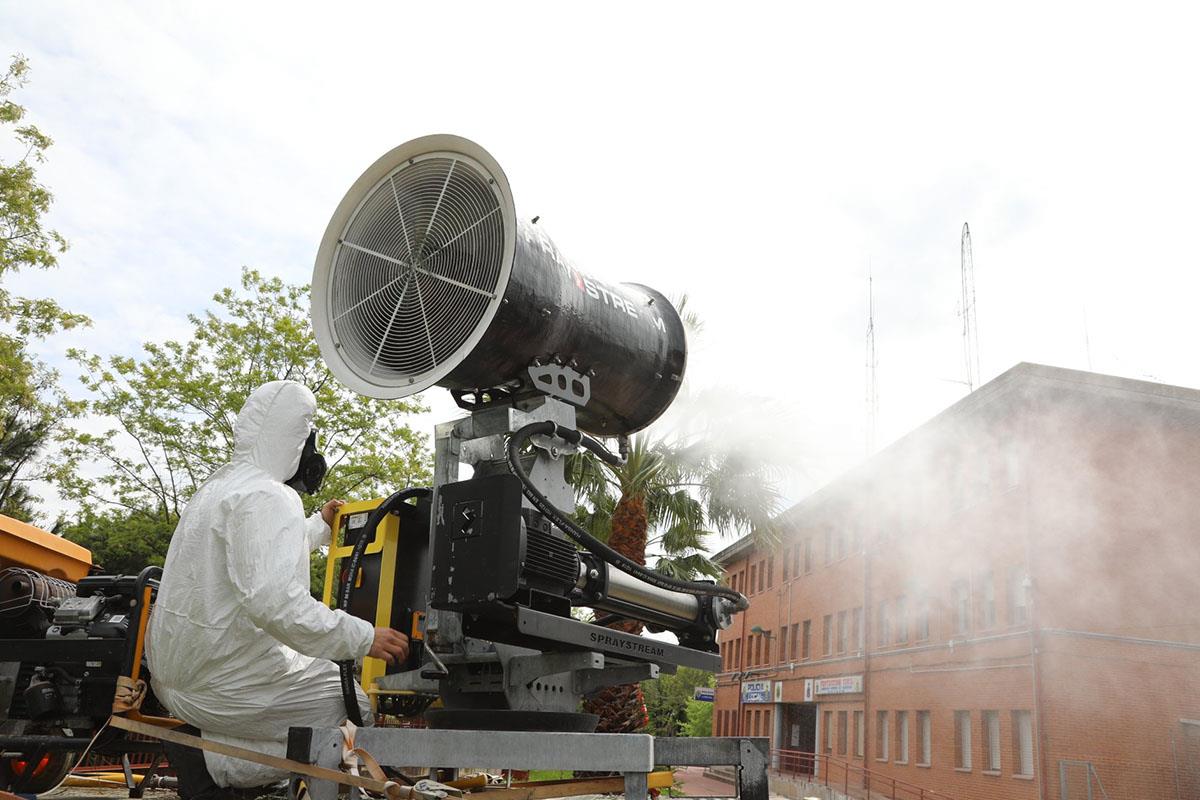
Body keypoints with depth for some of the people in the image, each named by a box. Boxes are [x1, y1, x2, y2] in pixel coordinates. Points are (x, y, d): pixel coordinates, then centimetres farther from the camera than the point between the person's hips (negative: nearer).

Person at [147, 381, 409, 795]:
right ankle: (212, 761, -7)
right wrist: (363, 637, -27)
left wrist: (319, 526, 40)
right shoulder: (267, 497, -20)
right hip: (221, 682, -10)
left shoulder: (221, 485, 14)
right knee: (355, 709, -3)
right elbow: (273, 600, -33)